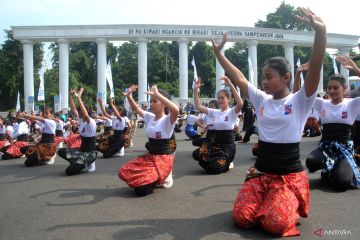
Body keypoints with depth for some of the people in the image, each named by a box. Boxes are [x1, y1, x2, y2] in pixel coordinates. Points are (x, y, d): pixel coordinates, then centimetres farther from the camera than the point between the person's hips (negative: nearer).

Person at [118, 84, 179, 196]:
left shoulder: (168, 119, -16)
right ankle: (155, 177, 15)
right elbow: (136, 109, 19)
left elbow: (176, 110, -39)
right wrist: (129, 96, -1)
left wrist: (157, 94, -41)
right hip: (149, 156, 8)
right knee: (124, 172, 0)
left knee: (141, 189, -20)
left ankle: (163, 178, 10)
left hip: (164, 159, -7)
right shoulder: (150, 117, 7)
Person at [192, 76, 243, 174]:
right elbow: (198, 106, 3)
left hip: (227, 145, -5)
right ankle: (216, 161, 10)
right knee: (196, 154, -20)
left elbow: (240, 104, -28)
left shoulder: (232, 112, -5)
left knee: (213, 168, -25)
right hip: (214, 143, 5)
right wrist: (195, 89, -8)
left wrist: (230, 85, -35)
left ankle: (227, 162, 10)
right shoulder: (214, 112, 9)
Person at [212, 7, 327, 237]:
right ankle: (270, 200, 20)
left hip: (290, 175, -4)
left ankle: (292, 205, 11)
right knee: (242, 218, -12)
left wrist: (321, 31, -37)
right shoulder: (261, 100, 7)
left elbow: (315, 69, -23)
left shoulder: (300, 101, -7)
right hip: (261, 171, 4)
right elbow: (239, 78, 7)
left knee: (274, 223, -24)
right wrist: (218, 52, 4)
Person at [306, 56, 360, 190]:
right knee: (311, 162, -32)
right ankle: (331, 170, 4)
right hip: (325, 145, 2)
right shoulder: (322, 104, 5)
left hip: (344, 146, -2)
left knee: (341, 183, -25)